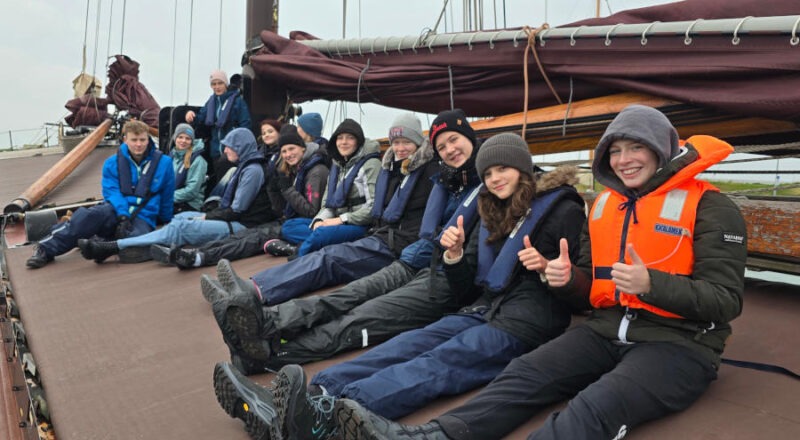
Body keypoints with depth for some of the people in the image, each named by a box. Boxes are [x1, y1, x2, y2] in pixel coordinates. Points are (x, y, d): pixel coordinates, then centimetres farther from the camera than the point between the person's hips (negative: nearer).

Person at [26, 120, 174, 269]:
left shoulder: (163, 163, 3)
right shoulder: (112, 163, 7)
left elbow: (167, 198, 11)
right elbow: (112, 192, -5)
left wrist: (166, 222, 18)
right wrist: (123, 215, -22)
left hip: (143, 219, -1)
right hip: (116, 212, 1)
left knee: (137, 235, -39)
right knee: (88, 215, -34)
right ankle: (46, 249, -34)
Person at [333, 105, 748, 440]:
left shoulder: (710, 207, -6)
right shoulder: (604, 204, 12)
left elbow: (726, 300, -11)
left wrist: (651, 284, -27)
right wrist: (569, 279, -8)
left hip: (679, 343, -6)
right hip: (608, 330, 6)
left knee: (598, 405, -34)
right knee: (527, 373, -18)